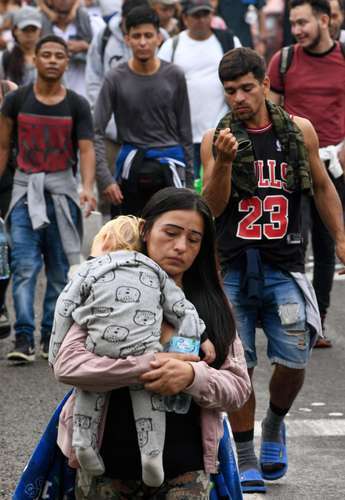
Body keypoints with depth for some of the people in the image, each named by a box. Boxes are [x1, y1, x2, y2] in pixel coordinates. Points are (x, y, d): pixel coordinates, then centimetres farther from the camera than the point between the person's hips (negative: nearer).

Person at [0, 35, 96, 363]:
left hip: (62, 188, 1)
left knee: (60, 268, 5)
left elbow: (86, 149, -5)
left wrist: (87, 187, -21)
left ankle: (51, 336, 15)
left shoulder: (76, 106, 1)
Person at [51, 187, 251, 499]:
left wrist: (192, 376, -18)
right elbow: (67, 364, -12)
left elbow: (239, 387, 3)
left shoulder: (210, 304, 8)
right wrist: (148, 366, -20)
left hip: (184, 472, 1)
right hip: (108, 468, -1)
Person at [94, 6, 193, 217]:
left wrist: (189, 180, 6)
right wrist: (105, 178, -13)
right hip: (132, 166, 1)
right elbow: (97, 133, -4)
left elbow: (185, 131, 6)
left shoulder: (174, 77, 0)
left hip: (168, 165, -1)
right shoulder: (116, 79, -3)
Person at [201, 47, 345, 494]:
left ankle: (274, 425, 25)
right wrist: (224, 161, -21)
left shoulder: (299, 131, 3)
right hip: (232, 269, 0)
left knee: (292, 362, -6)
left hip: (284, 267, 0)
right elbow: (213, 209, -6)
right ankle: (246, 464, 10)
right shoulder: (216, 139, 0)